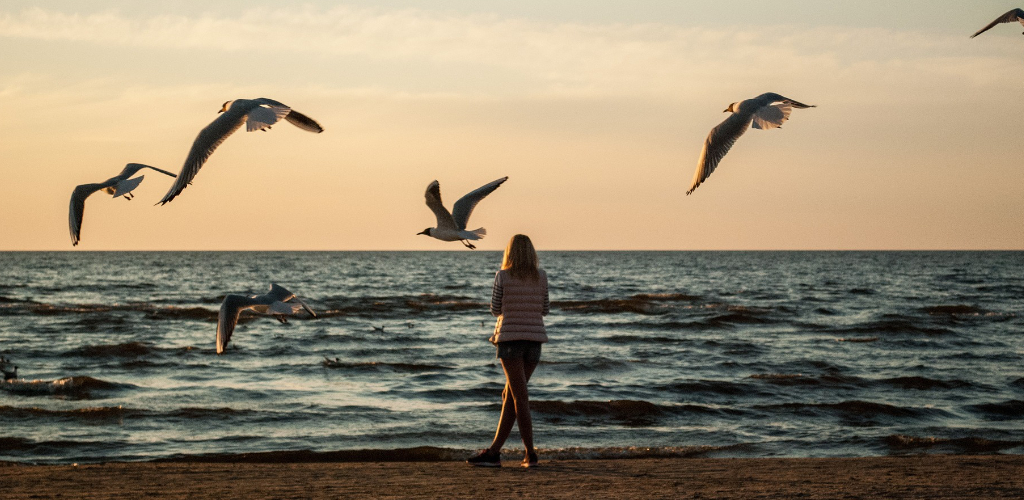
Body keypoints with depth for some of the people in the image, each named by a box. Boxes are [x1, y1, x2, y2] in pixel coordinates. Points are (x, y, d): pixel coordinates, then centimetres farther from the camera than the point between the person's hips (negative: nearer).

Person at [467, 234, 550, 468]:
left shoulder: (503, 276, -5)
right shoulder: (541, 276, 4)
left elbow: (496, 310, 1)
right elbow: (544, 310, 11)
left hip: (510, 338, -4)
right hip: (534, 338, 4)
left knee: (520, 397, -3)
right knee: (510, 396, 10)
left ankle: (530, 453, -7)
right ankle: (494, 451, 11)